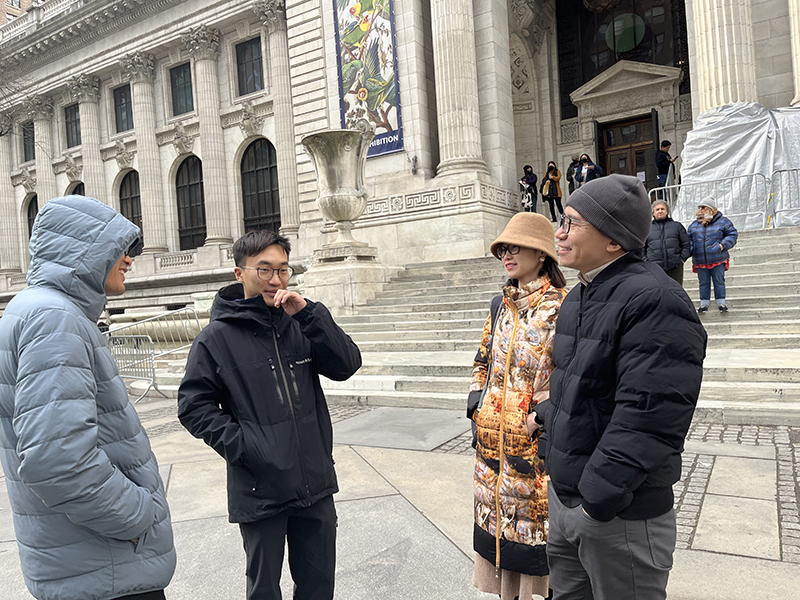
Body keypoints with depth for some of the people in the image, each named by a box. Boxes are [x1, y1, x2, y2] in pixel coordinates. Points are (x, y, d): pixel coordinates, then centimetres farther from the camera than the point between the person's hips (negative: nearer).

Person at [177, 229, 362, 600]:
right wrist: (241, 447, -16)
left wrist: (308, 312, -16)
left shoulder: (300, 323, 4)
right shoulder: (218, 337, -6)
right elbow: (194, 406, -6)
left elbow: (347, 365, -7)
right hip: (260, 488, -3)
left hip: (315, 483, 4)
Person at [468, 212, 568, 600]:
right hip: (494, 440, 6)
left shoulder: (563, 305, -9)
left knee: (536, 517, 4)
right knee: (497, 515, 16)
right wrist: (476, 408, 6)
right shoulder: (501, 305, 10)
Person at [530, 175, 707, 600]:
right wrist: (546, 416, 15)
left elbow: (647, 418, -29)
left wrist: (599, 498, -25)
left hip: (619, 514, -9)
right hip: (563, 494, 9)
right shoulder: (578, 297, 8)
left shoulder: (655, 302, -23)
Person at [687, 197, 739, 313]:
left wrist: (723, 245, -11)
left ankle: (721, 303, 16)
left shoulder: (722, 221, 1)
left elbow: (732, 234, 2)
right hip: (700, 261, 3)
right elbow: (689, 239, 16)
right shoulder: (694, 224, 10)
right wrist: (690, 250, 0)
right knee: (703, 283, 9)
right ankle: (704, 304, 17)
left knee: (719, 282, 5)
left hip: (718, 260, -3)